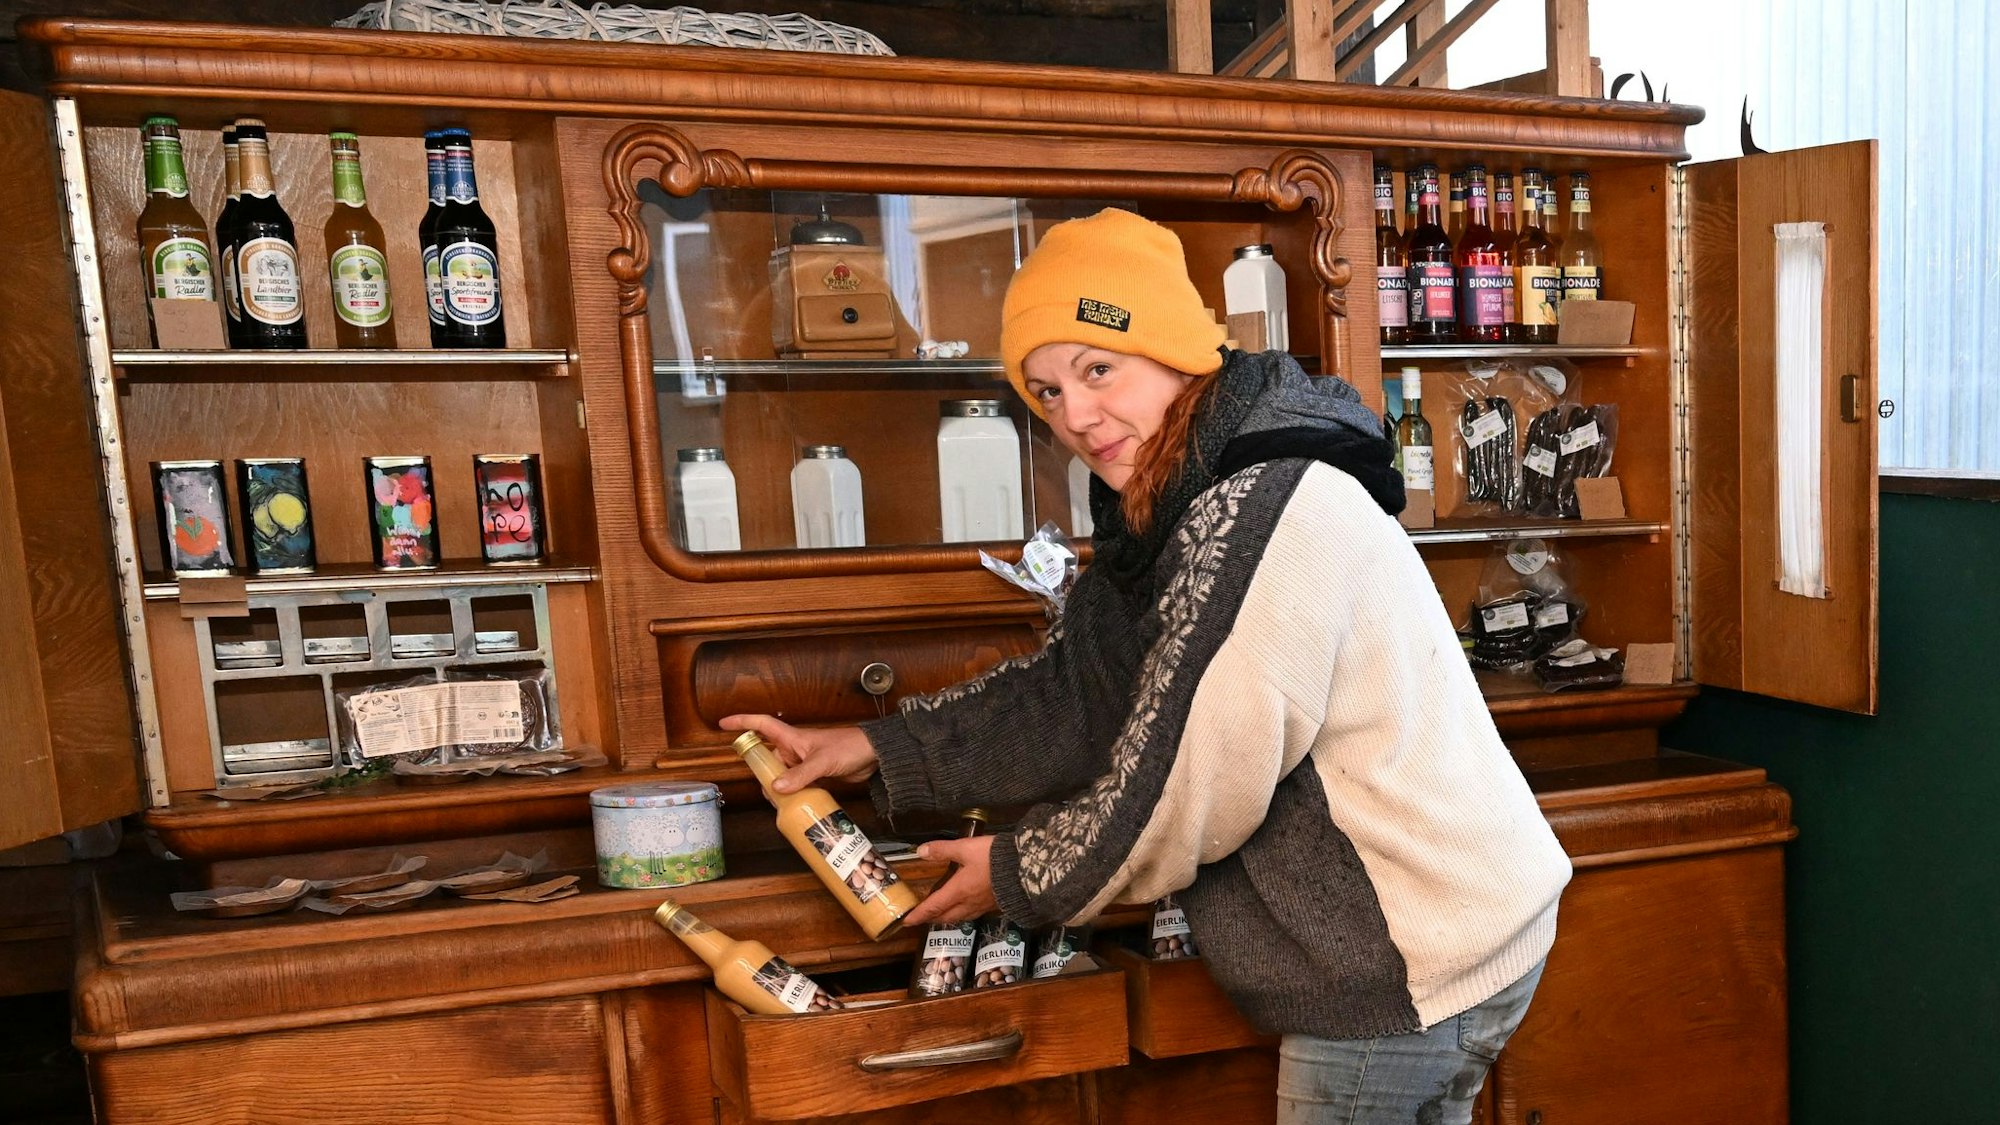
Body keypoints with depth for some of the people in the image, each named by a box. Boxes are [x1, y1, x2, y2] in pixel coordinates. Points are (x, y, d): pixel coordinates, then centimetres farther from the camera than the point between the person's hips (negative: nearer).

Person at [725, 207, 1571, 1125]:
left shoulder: (1260, 514, -28)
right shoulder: (1179, 511, 5)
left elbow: (1183, 795, -24)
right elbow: (1077, 692, 7)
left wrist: (1018, 875, -8)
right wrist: (876, 751, 2)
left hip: (1417, 968, -9)